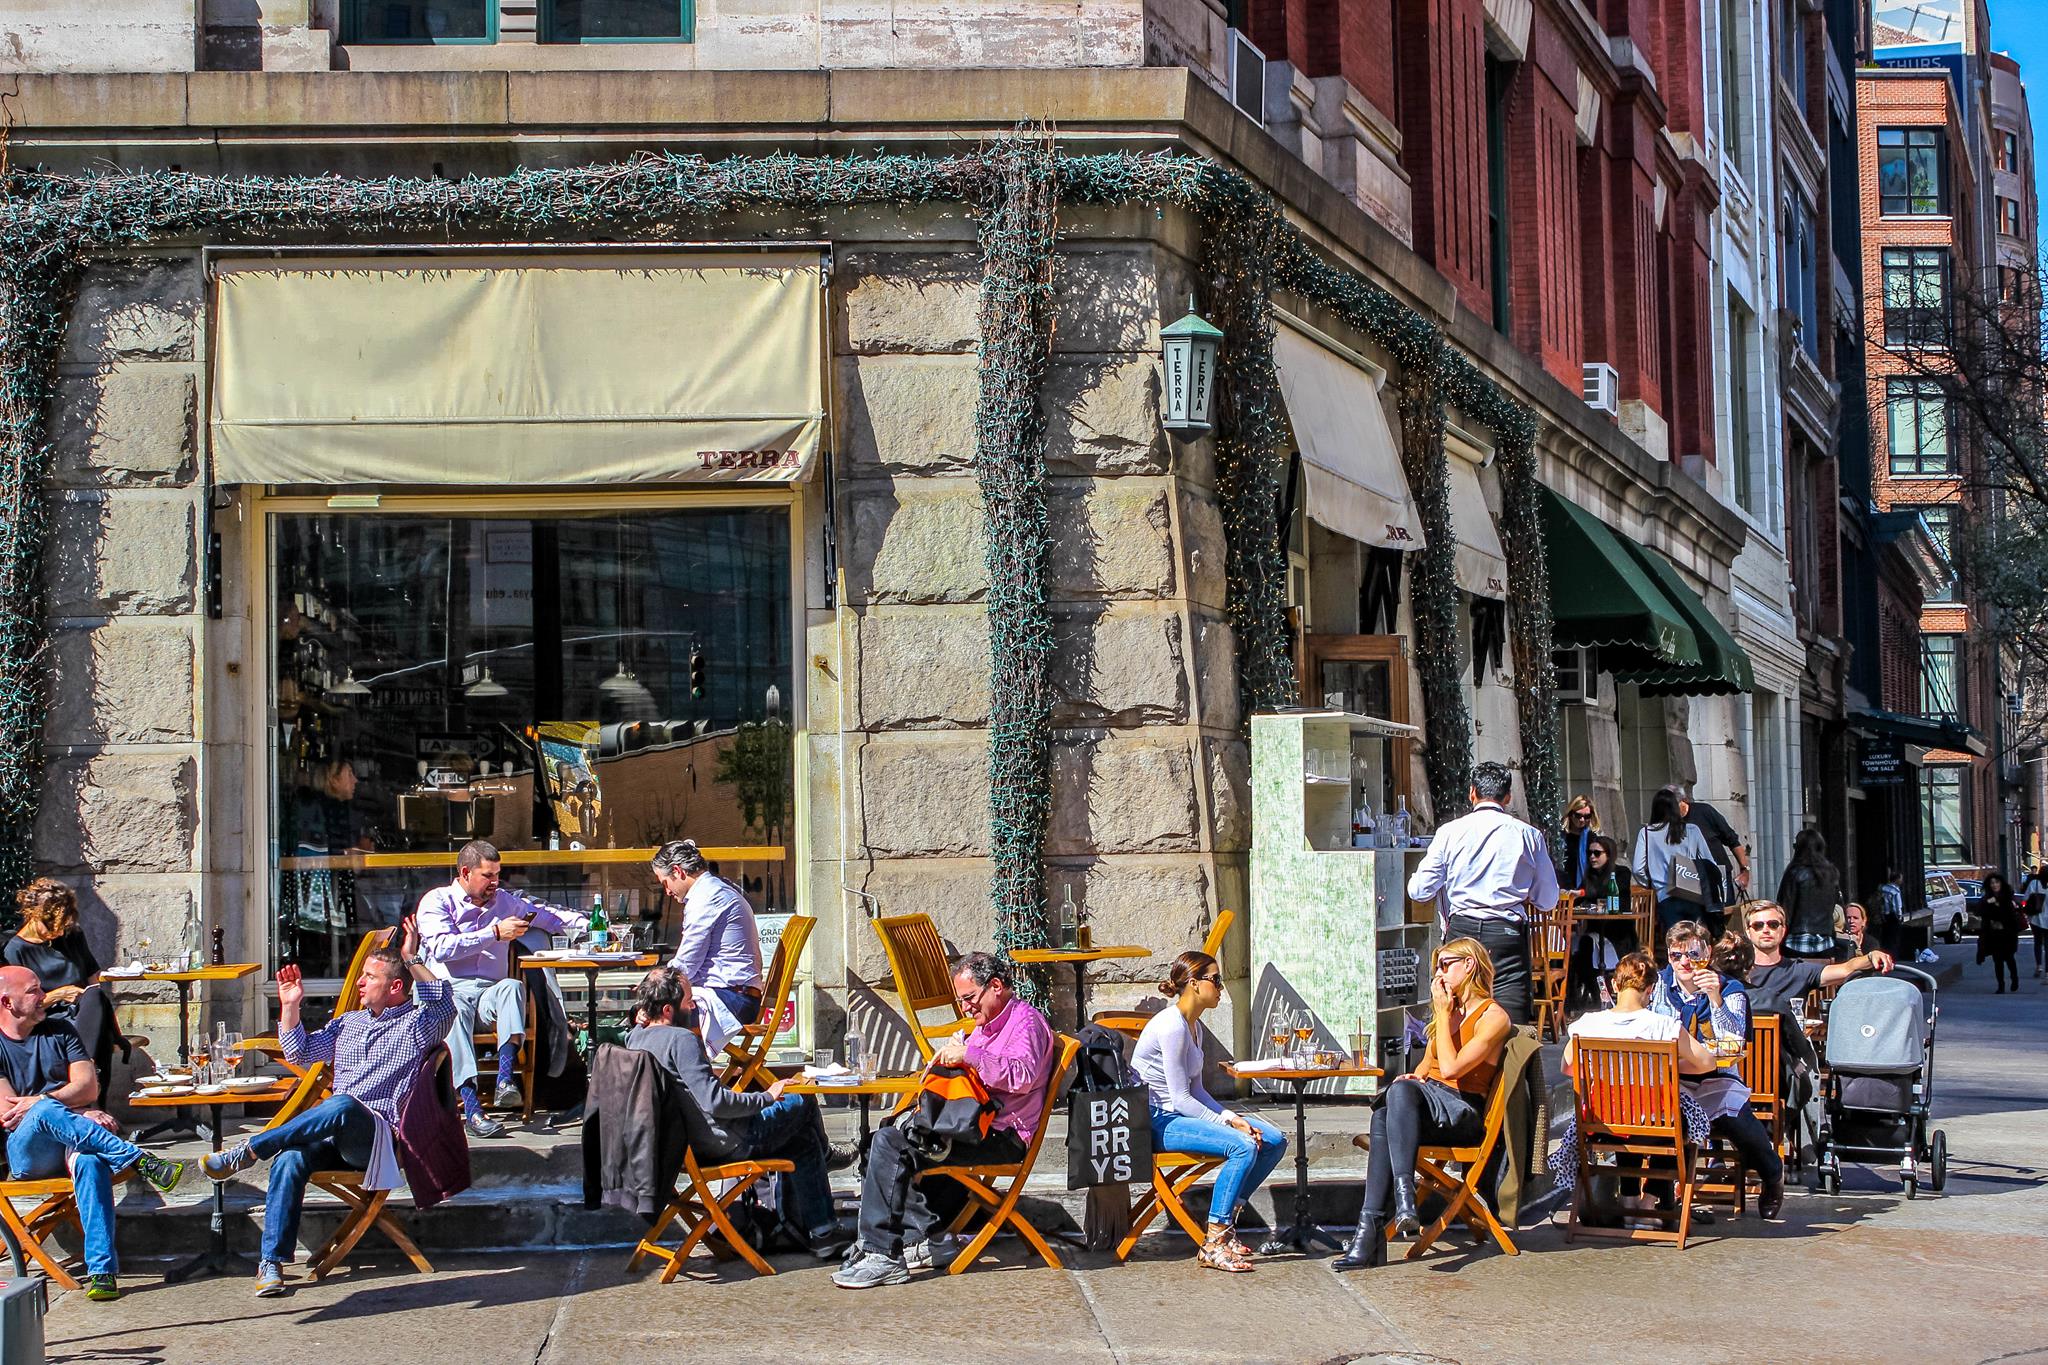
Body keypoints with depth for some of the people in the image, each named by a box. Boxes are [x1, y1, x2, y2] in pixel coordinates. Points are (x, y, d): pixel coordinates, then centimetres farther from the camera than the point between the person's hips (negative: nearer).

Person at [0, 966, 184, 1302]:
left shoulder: (59, 1031, 19)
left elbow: (88, 1087, 7)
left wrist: (36, 1102, -10)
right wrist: (79, 1115, -12)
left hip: (74, 1143, 2)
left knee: (90, 1161, -37)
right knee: (44, 1111, -38)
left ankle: (101, 1270, -48)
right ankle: (141, 1160, -38)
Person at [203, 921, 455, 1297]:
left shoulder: (417, 1024, 7)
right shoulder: (349, 1022, 28)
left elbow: (446, 1004, -13)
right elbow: (301, 1053, 26)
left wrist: (412, 960, -13)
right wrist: (290, 1007, 16)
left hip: (377, 1135, -5)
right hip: (332, 1137, 5)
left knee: (342, 1105, -40)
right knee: (289, 1160, -29)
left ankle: (249, 1151, -31)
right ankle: (272, 1261, -28)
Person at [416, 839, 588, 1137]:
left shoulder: (504, 900, 21)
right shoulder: (437, 901, 5)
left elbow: (548, 917, 28)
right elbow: (442, 947, -11)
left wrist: (590, 925, 12)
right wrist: (495, 933, -10)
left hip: (491, 993, 3)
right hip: (448, 992, -3)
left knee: (512, 986, -33)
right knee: (454, 1010, -39)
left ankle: (505, 1080, -45)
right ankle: (472, 1107, -49)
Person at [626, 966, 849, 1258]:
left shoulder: (635, 1037, 2)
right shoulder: (681, 1039, -26)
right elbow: (714, 1101, -30)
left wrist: (645, 1019, 10)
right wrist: (766, 1097, -17)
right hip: (723, 1143, -10)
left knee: (800, 1141, 21)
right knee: (802, 1102, 9)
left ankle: (820, 1233, 27)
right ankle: (824, 1156, 40)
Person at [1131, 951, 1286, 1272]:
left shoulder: (1194, 1026, 14)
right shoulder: (1171, 1026, -17)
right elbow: (1180, 1099, -19)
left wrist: (1230, 1116, -2)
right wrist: (1227, 1121, -18)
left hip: (1181, 1113, 10)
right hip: (1158, 1122, -10)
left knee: (1274, 1141, -1)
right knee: (1244, 1146, -29)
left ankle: (1226, 1221, 5)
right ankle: (1213, 1244, -23)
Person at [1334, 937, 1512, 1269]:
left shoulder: (1493, 1017, -1)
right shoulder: (1449, 1011, 26)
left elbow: (1451, 1068, -13)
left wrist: (1443, 1013, -5)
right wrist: (1413, 1078, 8)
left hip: (1463, 1111, -6)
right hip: (1428, 1099, 6)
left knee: (1401, 1091, -37)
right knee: (1384, 1114, -31)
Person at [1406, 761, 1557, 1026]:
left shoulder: (1450, 832, 2)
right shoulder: (1528, 835, 3)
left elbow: (1420, 890, -1)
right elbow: (1548, 899, 9)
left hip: (1461, 933, 1)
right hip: (1508, 934, -1)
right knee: (1513, 1024, -6)